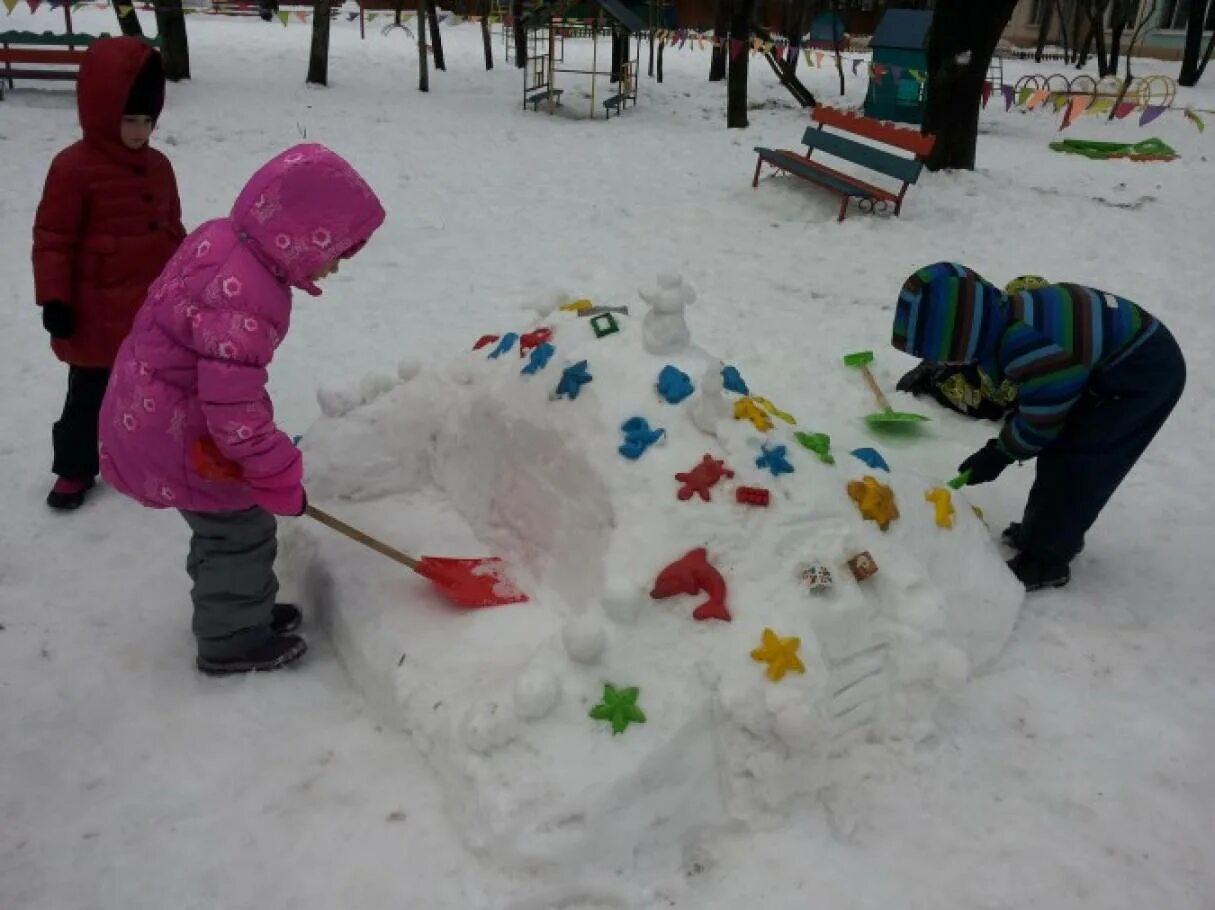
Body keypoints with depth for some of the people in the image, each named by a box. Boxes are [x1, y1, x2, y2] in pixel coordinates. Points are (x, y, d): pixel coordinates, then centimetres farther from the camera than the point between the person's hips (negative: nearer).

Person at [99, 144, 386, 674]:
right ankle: (231, 642, 25)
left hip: (150, 413, 9)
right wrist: (280, 479, -19)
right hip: (177, 436, -9)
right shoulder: (242, 303, -33)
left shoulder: (221, 237, -2)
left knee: (225, 525, 23)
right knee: (241, 532, 7)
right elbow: (233, 410, -31)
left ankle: (240, 610, 41)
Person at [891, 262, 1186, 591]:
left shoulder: (1022, 345, -34)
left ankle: (1045, 561, 5)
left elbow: (1043, 418, -20)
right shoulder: (1005, 316, -6)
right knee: (1060, 453, 14)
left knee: (1071, 464, -7)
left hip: (1146, 374, -9)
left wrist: (999, 455, -4)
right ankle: (1047, 533, 31)